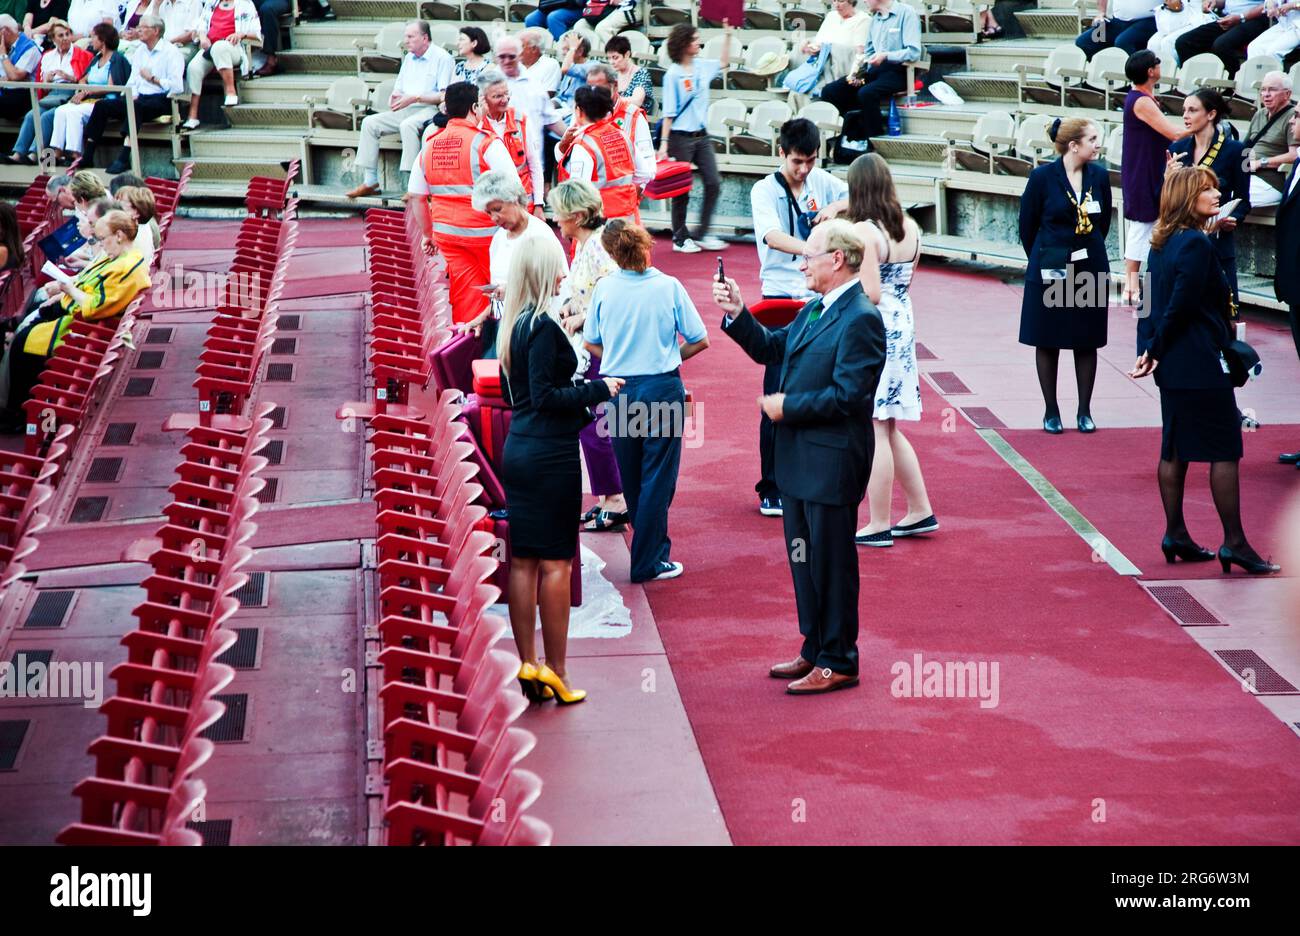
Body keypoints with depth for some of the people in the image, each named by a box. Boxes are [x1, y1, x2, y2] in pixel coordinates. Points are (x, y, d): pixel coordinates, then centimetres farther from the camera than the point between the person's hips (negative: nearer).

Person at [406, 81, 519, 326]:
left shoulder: (429, 147, 6)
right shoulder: (486, 143, -12)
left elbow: (416, 196, 11)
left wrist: (427, 234, 21)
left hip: (447, 233, 5)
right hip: (485, 231, -5)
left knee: (464, 296, 8)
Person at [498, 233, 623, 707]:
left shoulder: (513, 325, 9)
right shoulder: (544, 327, -17)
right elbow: (545, 396, -20)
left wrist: (583, 396, 20)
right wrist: (596, 390, -11)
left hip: (518, 450, 8)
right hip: (550, 455, -8)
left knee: (523, 561, 9)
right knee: (556, 562, -1)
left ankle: (528, 664, 14)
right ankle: (554, 671, 3)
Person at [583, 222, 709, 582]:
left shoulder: (604, 288, -4)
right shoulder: (668, 287, -9)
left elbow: (591, 343, 6)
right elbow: (700, 340, -4)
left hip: (618, 388, 3)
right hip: (662, 387, -3)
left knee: (631, 477, 17)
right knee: (657, 477, 4)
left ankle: (652, 544, 30)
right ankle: (648, 562, 4)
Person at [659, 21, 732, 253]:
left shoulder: (702, 67, 6)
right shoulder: (673, 74, -12)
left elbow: (723, 62, 27)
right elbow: (669, 112, -12)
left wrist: (727, 35, 19)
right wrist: (664, 143, -16)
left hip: (701, 135, 7)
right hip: (681, 136, -7)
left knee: (713, 183, 3)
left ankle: (703, 234, 13)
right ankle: (680, 238, 13)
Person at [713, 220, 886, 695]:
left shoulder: (861, 319, -18)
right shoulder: (814, 311, 12)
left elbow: (847, 394, -23)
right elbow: (770, 349, 18)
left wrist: (788, 407, -16)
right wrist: (737, 316, 4)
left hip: (832, 463, -10)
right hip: (800, 459, 10)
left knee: (832, 563, 1)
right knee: (804, 558, 17)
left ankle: (838, 663, 10)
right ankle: (815, 650, 29)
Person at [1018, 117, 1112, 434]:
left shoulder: (1099, 176, -1)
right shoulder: (1042, 177, -10)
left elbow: (1104, 221, 12)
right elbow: (1027, 225, 0)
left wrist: (1090, 254, 14)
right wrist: (1042, 260, 7)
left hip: (1090, 271, 3)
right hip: (1050, 272, -3)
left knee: (1087, 342, 7)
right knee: (1048, 343, 5)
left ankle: (1085, 411, 17)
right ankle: (1051, 411, 16)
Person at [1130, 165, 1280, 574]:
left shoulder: (1162, 243, 10)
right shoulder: (1197, 244, -18)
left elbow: (1152, 302, 10)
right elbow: (1180, 307, -19)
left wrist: (1148, 350, 5)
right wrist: (1155, 352, -8)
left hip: (1173, 367, 9)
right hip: (1202, 366, -9)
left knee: (1175, 449, 13)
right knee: (1225, 451, -3)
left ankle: (1175, 535, 18)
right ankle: (1234, 543, -1)